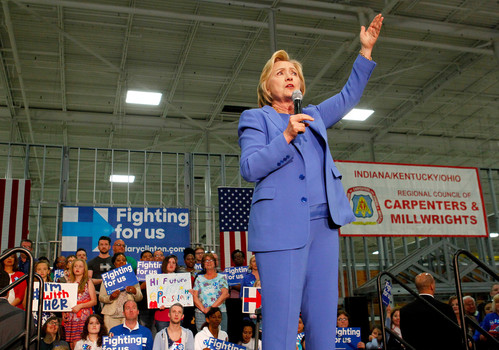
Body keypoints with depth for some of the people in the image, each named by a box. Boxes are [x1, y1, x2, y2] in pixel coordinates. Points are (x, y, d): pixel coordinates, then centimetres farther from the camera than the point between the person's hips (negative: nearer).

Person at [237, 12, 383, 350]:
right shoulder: (255, 118, 9)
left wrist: (366, 50, 20)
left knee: (324, 321, 3)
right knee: (281, 323, -9)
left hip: (324, 225, 6)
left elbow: (349, 96, 28)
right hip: (281, 226, -5)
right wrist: (286, 137, -13)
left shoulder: (314, 117, 26)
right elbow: (250, 168, -4)